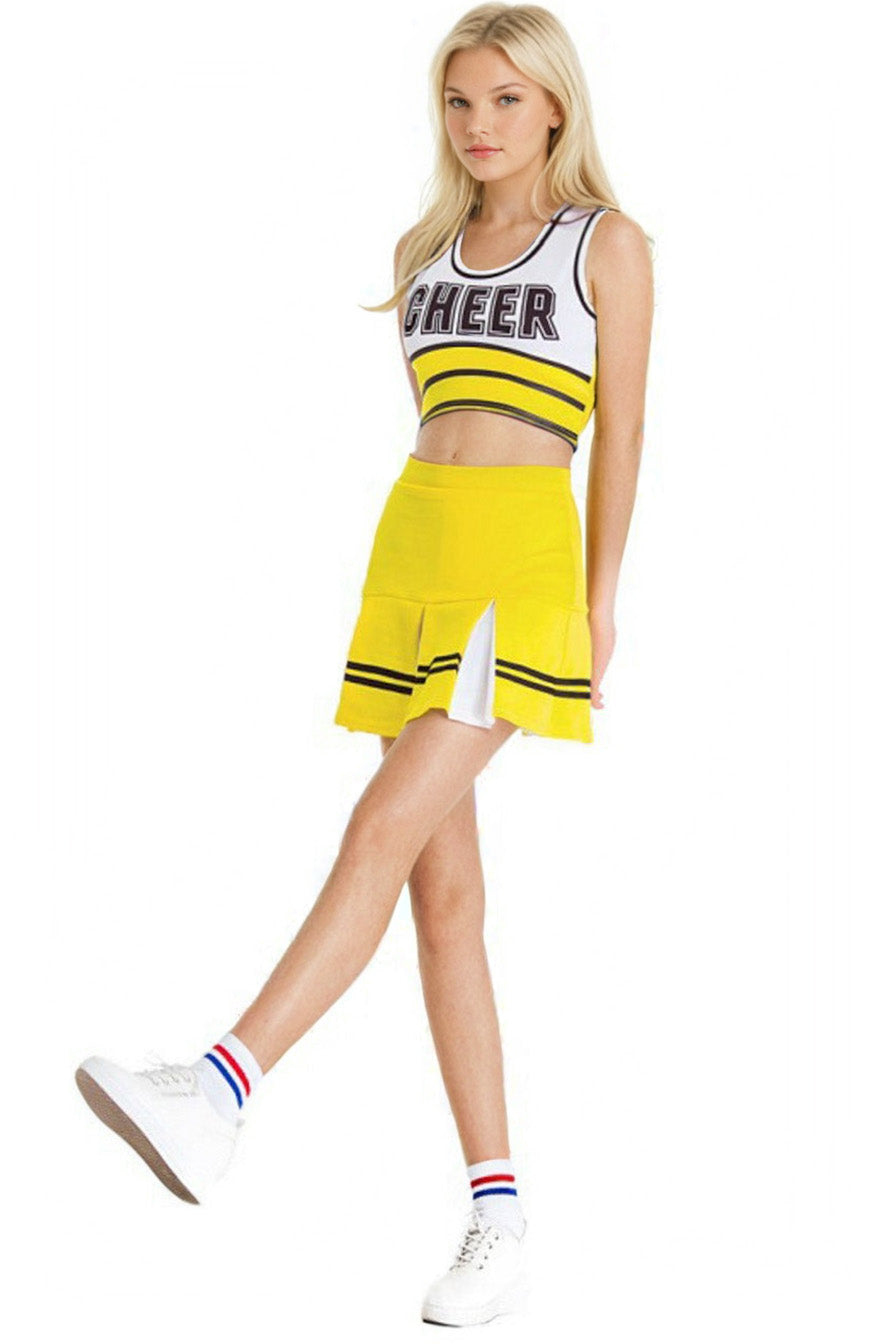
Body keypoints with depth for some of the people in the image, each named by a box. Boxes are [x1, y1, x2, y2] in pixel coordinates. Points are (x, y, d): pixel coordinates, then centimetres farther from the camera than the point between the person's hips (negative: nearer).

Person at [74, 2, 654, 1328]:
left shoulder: (608, 243, 3)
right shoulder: (426, 252, 19)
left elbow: (620, 432, 0)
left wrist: (598, 602, -3)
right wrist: (418, 585, 18)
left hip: (523, 565, -6)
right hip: (409, 561, 6)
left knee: (383, 832, -22)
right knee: (445, 893, 0)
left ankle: (219, 1093, -31)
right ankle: (498, 1216, 2)